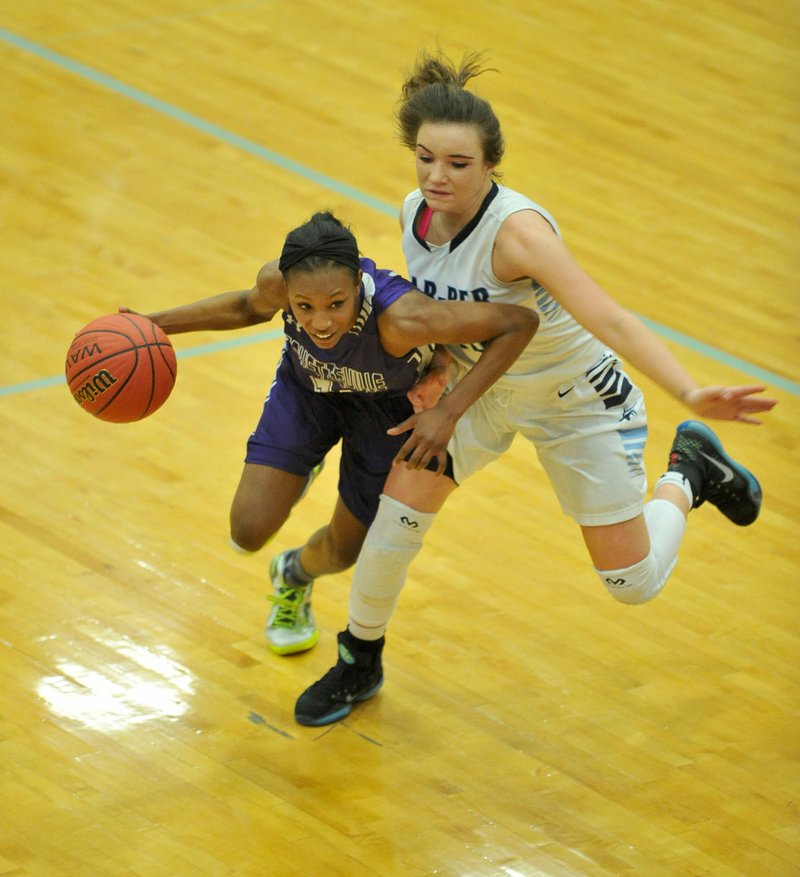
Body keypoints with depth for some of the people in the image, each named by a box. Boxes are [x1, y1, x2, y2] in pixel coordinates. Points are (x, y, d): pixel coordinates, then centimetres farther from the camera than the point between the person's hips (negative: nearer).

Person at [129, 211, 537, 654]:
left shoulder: (400, 318, -47)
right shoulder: (277, 282, -34)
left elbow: (519, 322, -39)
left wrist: (449, 411, -44)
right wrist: (155, 325, -12)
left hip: (388, 410, -2)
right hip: (306, 388, 2)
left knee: (344, 551, 14)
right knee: (249, 531, -8)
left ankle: (296, 576, 53)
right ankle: (302, 468, 27)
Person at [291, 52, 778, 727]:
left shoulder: (517, 229, -37)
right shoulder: (415, 214, -16)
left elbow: (609, 319, -48)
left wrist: (690, 393, -59)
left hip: (579, 401, -5)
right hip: (479, 386, 5)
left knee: (633, 584, 2)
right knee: (396, 517, -9)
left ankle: (689, 474, 33)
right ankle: (359, 665, 17)